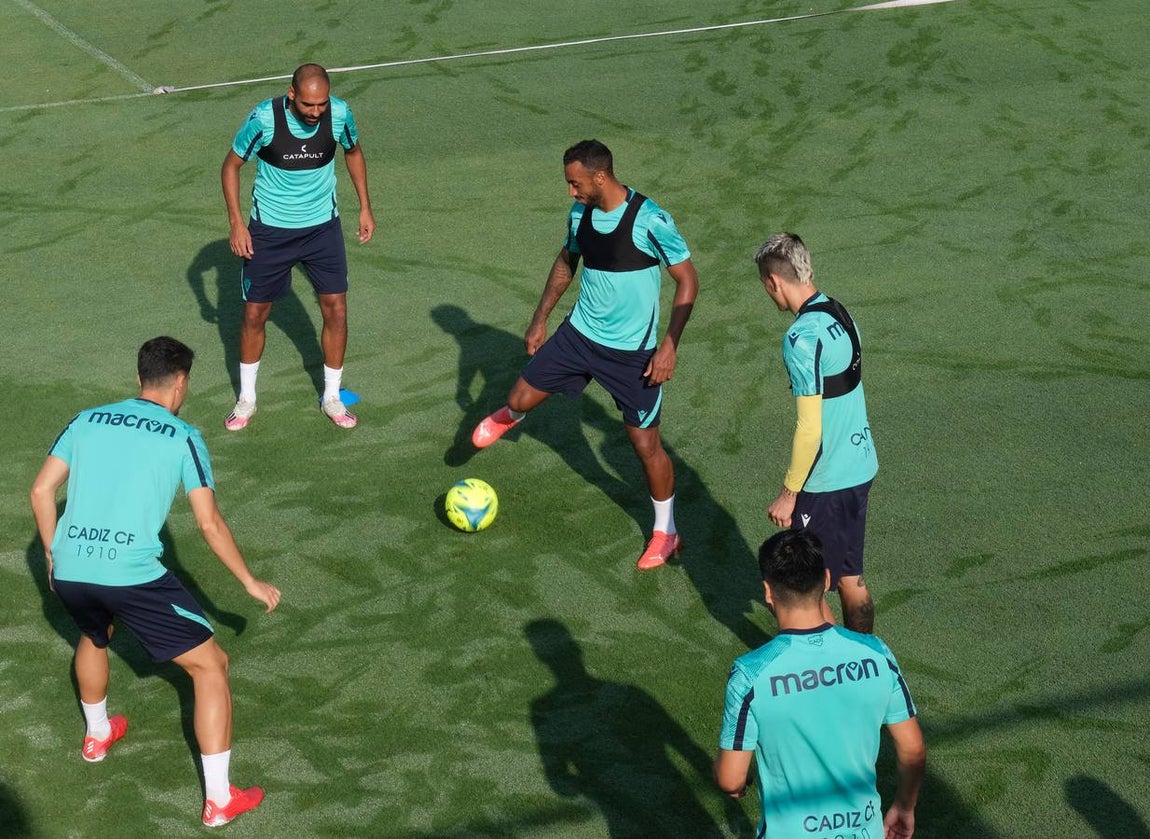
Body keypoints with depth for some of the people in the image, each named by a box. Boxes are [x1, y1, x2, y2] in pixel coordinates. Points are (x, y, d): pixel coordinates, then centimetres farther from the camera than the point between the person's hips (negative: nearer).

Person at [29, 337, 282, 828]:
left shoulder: (87, 420, 14)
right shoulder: (182, 437, 2)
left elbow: (41, 491, 12)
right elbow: (210, 523, 0)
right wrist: (250, 582, 11)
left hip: (69, 572, 5)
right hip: (133, 576, -5)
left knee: (95, 635, 39)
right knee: (210, 664, 8)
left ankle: (97, 735, 58)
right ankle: (219, 799, 7)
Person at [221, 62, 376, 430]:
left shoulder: (339, 113, -15)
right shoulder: (264, 118, -23)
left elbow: (353, 152, 7)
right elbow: (231, 166, -8)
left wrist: (365, 207, 8)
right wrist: (236, 222, -14)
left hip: (322, 226, 2)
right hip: (269, 230, -2)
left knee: (336, 310, 0)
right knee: (255, 313, 6)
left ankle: (332, 396, 19)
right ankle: (246, 398, 25)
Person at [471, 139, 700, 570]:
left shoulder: (650, 220, -23)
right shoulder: (580, 213, -4)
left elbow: (687, 280, -16)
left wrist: (669, 345, -21)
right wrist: (539, 319, 15)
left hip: (632, 351, -5)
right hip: (579, 333, 5)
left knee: (646, 444, 0)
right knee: (521, 397, 5)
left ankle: (665, 534, 20)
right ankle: (509, 416, 46)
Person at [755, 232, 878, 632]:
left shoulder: (802, 338, -23)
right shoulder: (841, 314, 4)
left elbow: (810, 429, -23)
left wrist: (788, 493, -12)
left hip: (825, 482, -9)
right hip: (861, 468, 9)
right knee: (851, 579, 20)